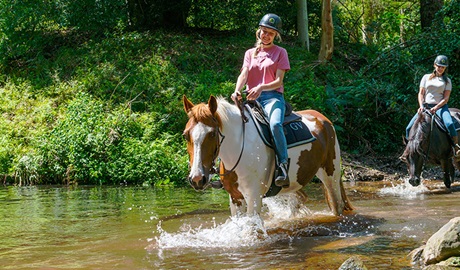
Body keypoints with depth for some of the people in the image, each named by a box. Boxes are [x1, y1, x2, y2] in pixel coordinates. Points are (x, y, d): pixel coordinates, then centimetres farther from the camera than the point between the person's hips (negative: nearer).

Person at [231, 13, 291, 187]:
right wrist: (237, 91, -19)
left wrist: (261, 88, -21)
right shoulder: (250, 53, 20)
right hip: (251, 99, 4)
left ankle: (283, 168, -38)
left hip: (273, 97, -4)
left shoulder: (280, 52, 10)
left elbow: (278, 81, -1)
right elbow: (243, 75, 4)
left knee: (275, 124, -36)